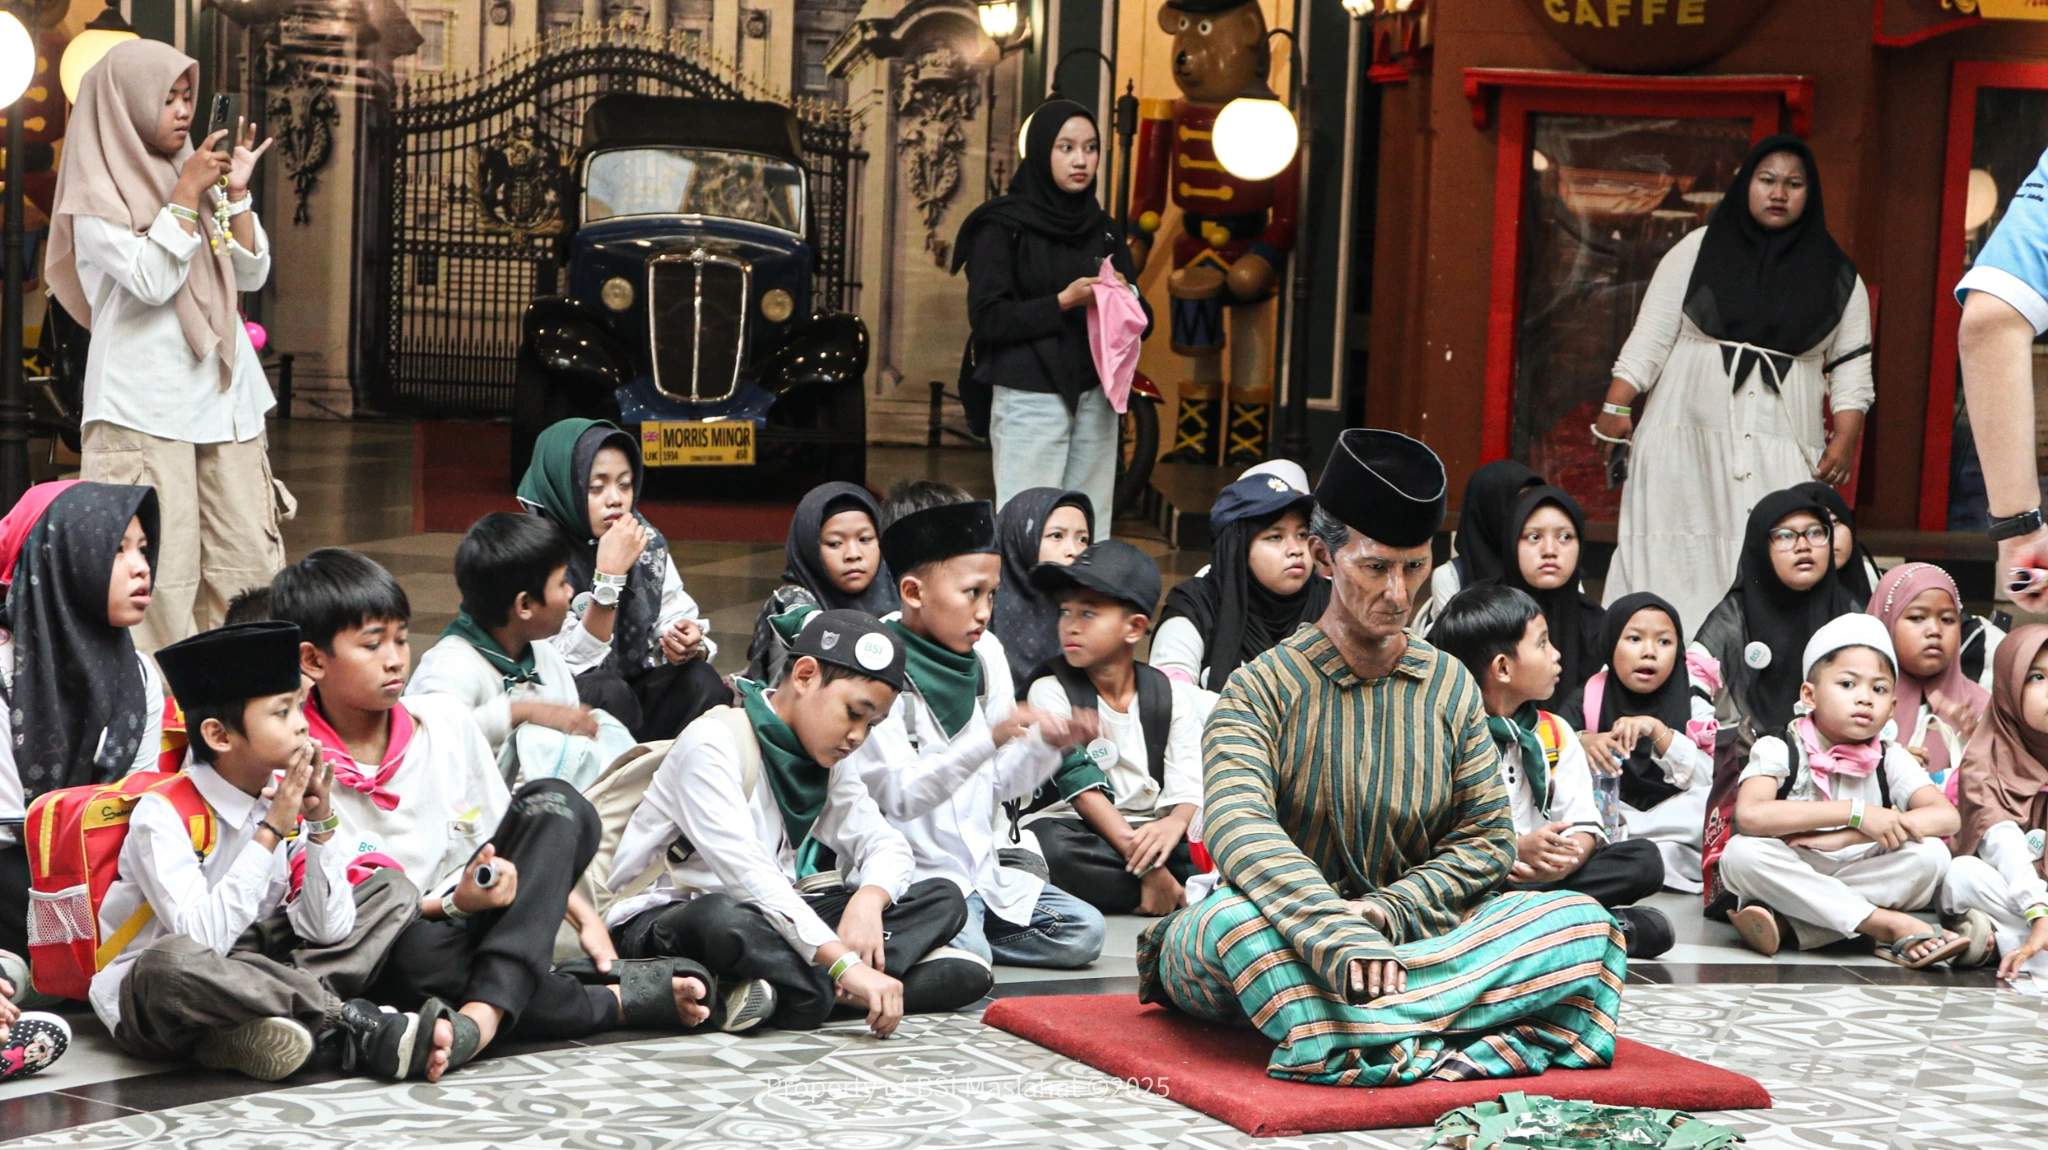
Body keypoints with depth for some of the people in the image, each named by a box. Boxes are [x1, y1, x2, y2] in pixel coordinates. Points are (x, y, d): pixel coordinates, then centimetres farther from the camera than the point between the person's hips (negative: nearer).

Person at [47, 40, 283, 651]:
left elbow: (251, 274, 12)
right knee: (162, 573, -10)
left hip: (226, 395, 6)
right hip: (146, 404, -6)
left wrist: (235, 192, 0)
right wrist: (187, 192, -11)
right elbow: (151, 281, -15)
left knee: (249, 562, 2)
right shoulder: (97, 194, -3)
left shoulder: (197, 176, 15)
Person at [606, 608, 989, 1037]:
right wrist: (844, 964, -38)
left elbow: (887, 845, 3)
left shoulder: (824, 764, 10)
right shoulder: (712, 743, -17)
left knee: (944, 900, -7)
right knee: (724, 918, -45)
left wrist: (869, 900, -22)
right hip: (660, 923, -8)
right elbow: (746, 871, -30)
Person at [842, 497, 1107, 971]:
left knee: (1083, 932, -5)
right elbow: (898, 796, -22)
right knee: (966, 956, -30)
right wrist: (989, 740, -31)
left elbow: (1000, 781, 12)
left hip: (981, 871, 7)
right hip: (911, 874, -7)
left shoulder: (986, 654, 8)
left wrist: (1047, 744, -7)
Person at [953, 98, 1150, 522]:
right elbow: (987, 318, -9)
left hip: (1096, 400, 5)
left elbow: (1143, 323, 13)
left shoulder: (1104, 230, 15)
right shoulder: (1003, 226, 0)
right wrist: (1063, 303, -19)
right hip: (1031, 400, -5)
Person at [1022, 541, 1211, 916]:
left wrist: (1176, 822, -30)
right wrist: (1146, 868, -25)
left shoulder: (1171, 695, 7)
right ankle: (1188, 894, -27)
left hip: (1152, 830, 2)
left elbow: (1189, 788, -3)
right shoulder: (1050, 691, -2)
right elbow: (1083, 790, -13)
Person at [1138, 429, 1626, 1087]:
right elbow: (1238, 829, -22)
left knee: (1583, 921, -19)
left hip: (1410, 931, 4)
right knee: (1231, 919, -38)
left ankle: (1342, 1039, -27)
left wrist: (1387, 911, -14)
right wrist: (1341, 938, -38)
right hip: (1286, 934, -4)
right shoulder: (1263, 689, -5)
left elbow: (1487, 839, 6)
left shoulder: (1451, 688, 10)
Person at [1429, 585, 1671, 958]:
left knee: (1645, 859, -16)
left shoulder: (1556, 735, 14)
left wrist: (1569, 857, -20)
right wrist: (1516, 850, -27)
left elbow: (1584, 824, 3)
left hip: (1546, 871, 6)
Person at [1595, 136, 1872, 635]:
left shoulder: (1836, 276, 12)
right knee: (1677, 568, -6)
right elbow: (1649, 339, 6)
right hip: (1687, 440, 0)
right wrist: (1615, 409, -3)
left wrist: (1846, 436, -5)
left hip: (1782, 453, 0)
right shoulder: (1697, 252, 9)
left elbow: (1851, 367, 9)